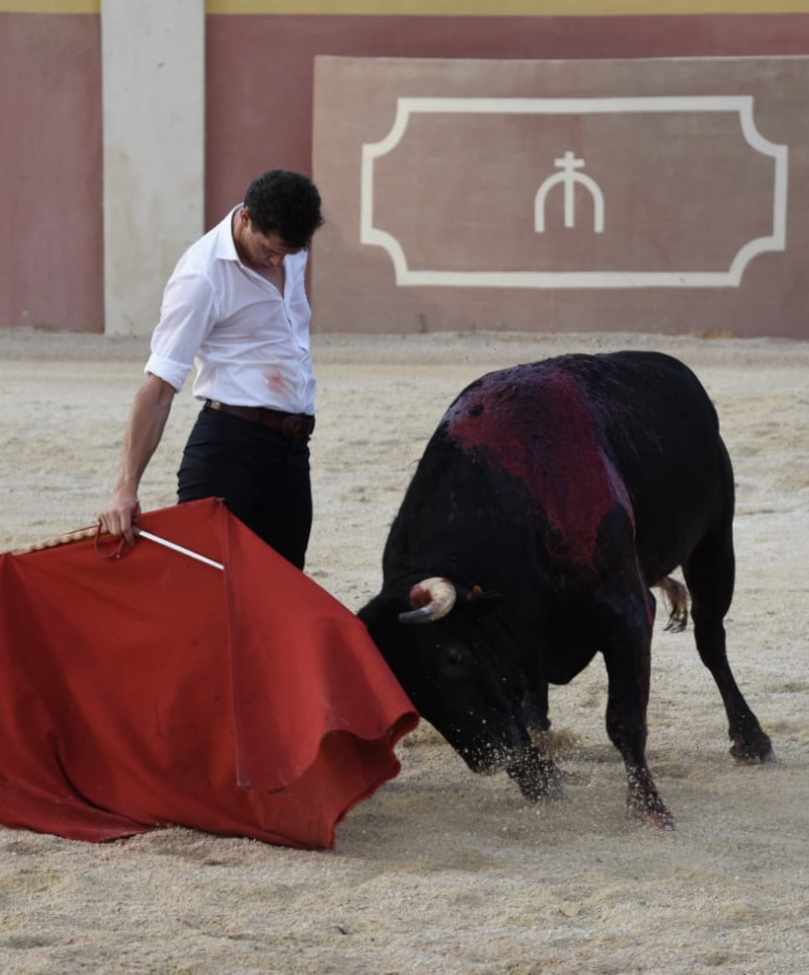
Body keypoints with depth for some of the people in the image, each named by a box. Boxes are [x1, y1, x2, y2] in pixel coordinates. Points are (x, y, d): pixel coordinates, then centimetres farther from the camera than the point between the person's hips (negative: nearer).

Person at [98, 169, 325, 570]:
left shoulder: (291, 250, 5)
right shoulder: (202, 276, -16)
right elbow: (159, 387, -20)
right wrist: (126, 488, -26)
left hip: (292, 447, 7)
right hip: (231, 444, -7)